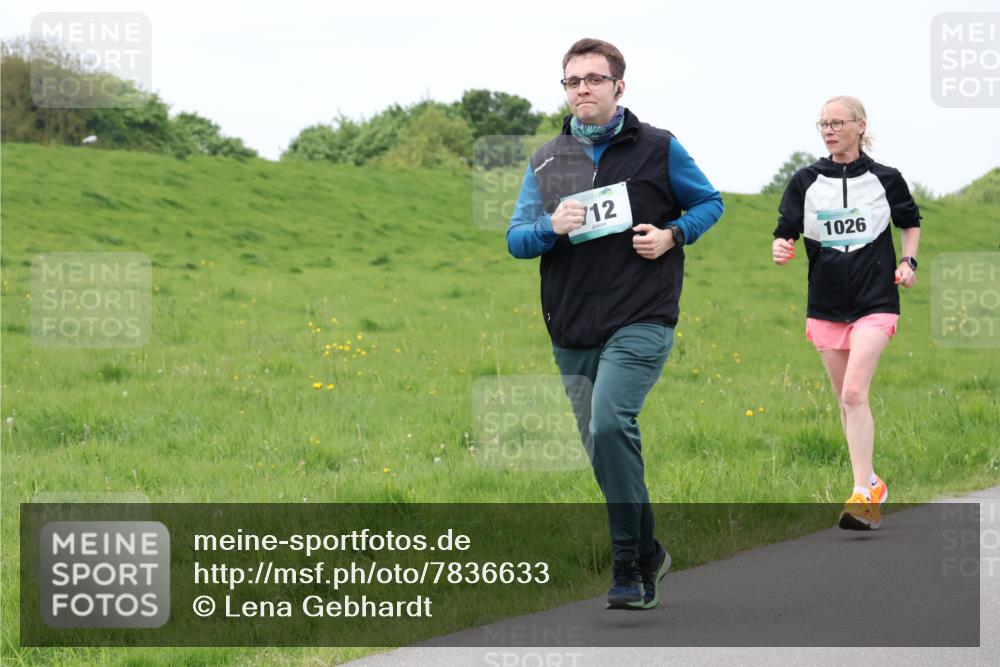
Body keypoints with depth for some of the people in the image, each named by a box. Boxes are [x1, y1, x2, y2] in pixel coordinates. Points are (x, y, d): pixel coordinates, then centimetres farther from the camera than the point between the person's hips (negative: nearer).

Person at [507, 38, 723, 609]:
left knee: (609, 423, -25)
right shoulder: (547, 161, 12)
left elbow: (710, 202, 13)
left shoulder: (658, 148, 3)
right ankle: (645, 561, 23)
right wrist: (551, 228, -12)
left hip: (641, 322, -5)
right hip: (573, 331, 5)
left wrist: (671, 235, -6)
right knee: (601, 448, 8)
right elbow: (515, 239, 10)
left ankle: (632, 558, -17)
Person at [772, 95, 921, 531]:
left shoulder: (885, 179, 0)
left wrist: (908, 261, 1)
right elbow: (786, 231, 2)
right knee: (846, 400, 9)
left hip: (875, 302, -3)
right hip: (826, 305, 4)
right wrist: (780, 249, -21)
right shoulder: (806, 181, 2)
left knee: (853, 393, -18)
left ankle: (862, 494, -18)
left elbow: (910, 222, 16)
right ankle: (872, 484, 24)